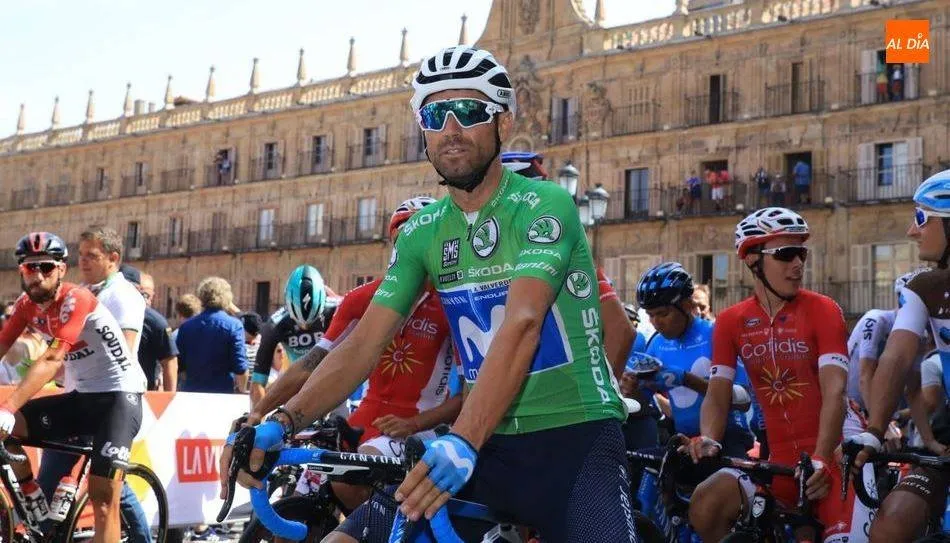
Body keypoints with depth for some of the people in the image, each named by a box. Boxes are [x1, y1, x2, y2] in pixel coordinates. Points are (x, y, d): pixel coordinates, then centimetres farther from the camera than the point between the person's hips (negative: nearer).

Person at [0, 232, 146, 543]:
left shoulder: (75, 299, -20)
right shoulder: (26, 305, 2)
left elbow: (51, 361, -31)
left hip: (118, 395, -7)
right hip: (80, 396, 7)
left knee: (102, 497, -15)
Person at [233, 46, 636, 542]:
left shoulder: (544, 206, -10)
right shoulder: (420, 233, 6)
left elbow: (522, 324, -25)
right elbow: (363, 343, 2)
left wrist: (463, 441, -38)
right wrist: (283, 421, -13)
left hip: (574, 435, -4)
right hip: (488, 441, 5)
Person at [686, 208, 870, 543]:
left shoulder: (823, 310, -5)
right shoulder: (731, 322, 5)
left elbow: (834, 392, -15)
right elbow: (717, 395, 1)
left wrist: (820, 460, -27)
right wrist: (708, 439, -20)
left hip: (830, 456, -2)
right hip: (779, 460, 3)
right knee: (705, 508, -18)